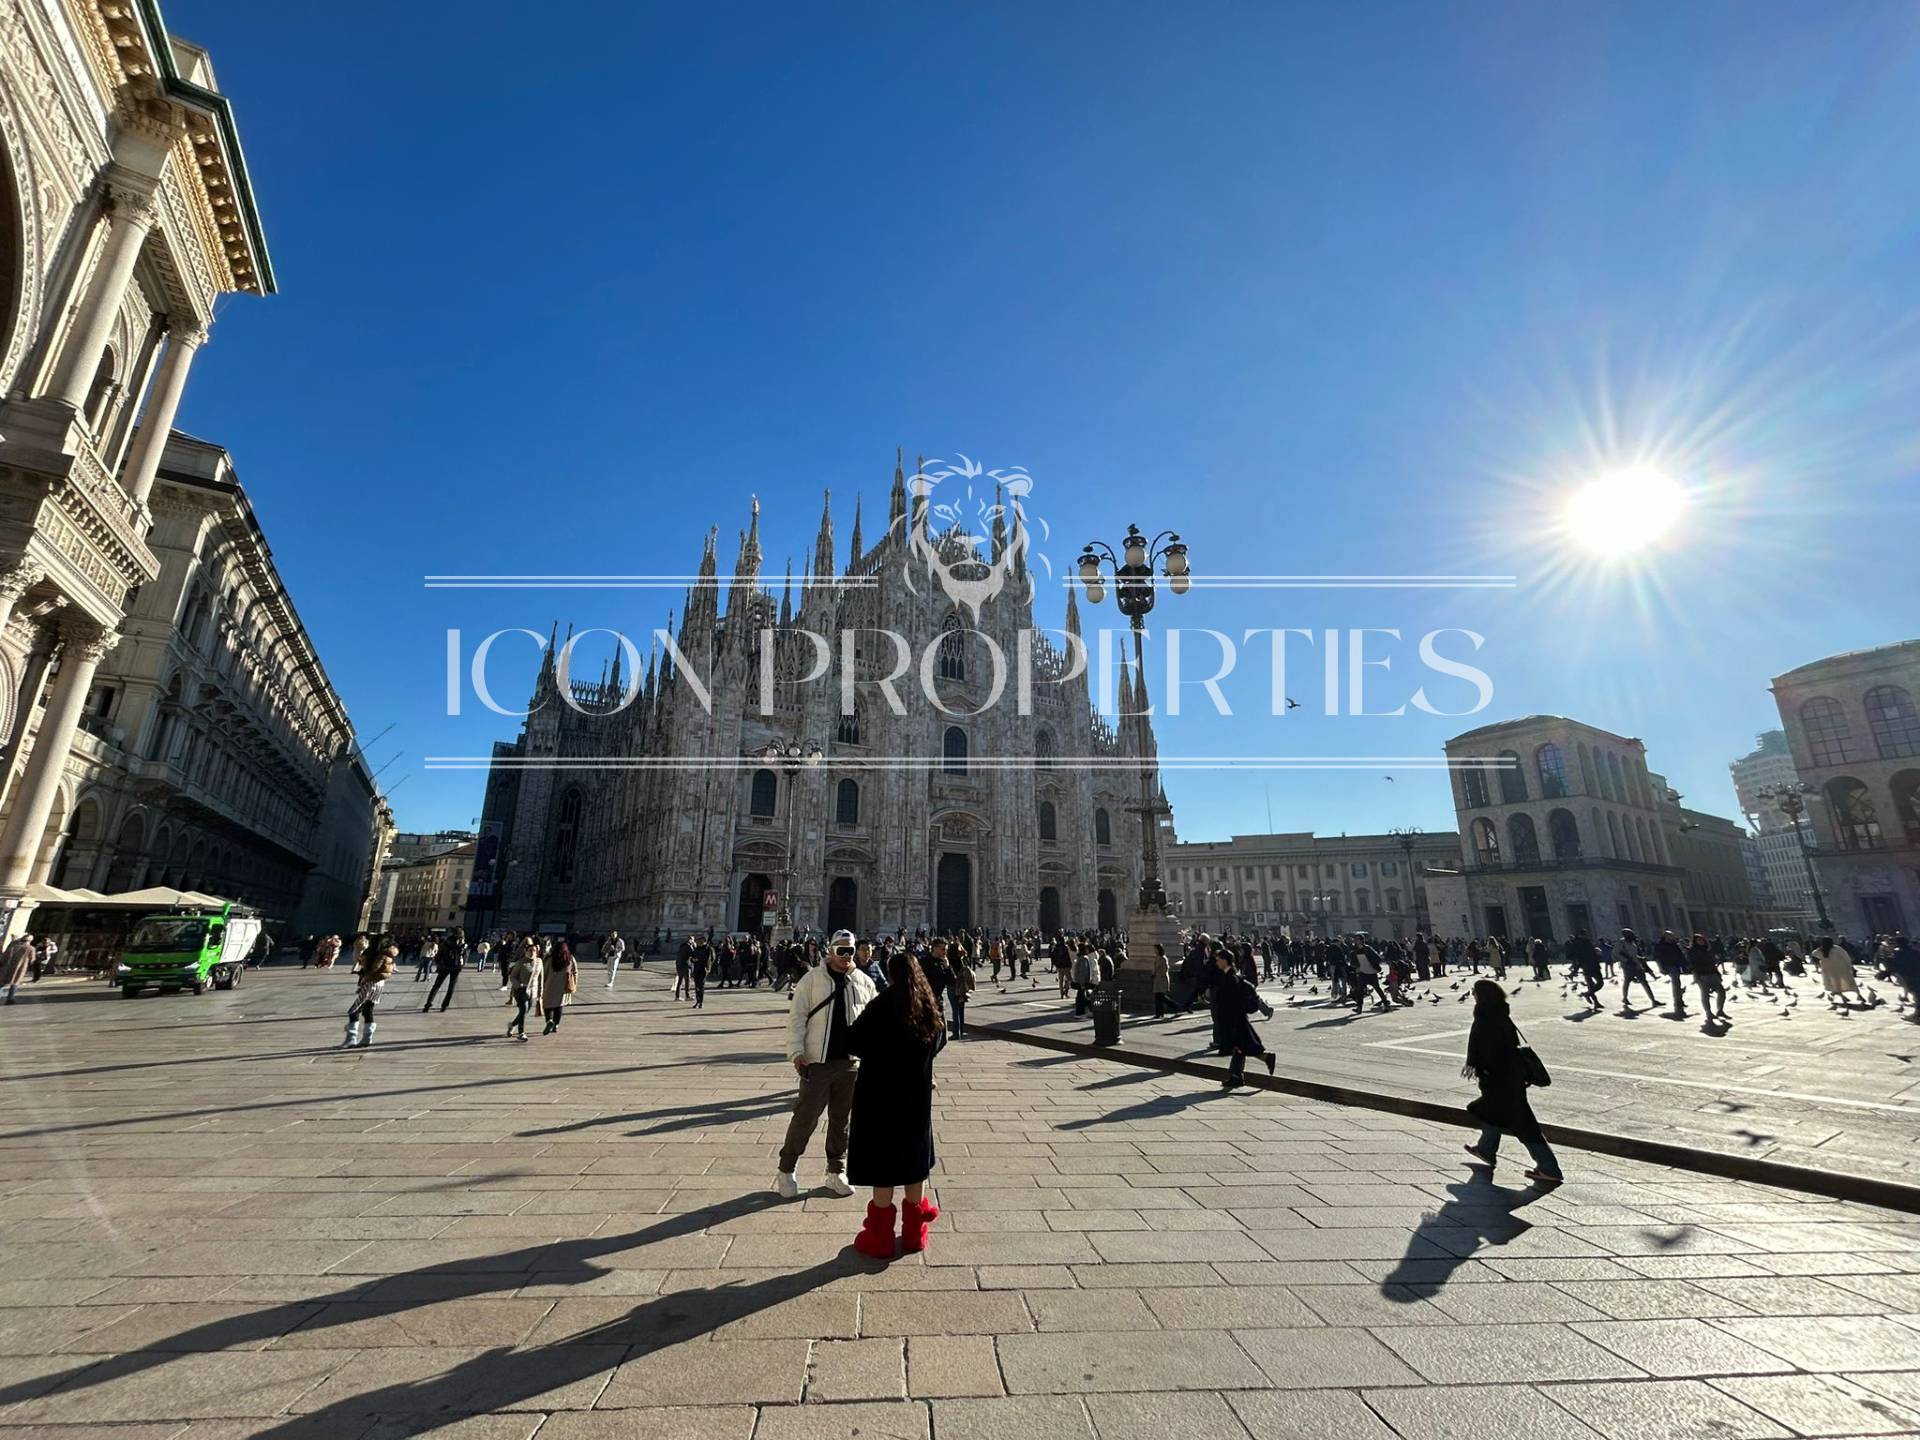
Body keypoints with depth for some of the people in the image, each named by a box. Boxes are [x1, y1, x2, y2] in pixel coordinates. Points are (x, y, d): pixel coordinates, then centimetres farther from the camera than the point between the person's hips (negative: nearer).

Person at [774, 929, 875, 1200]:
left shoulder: (864, 982, 4)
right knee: (805, 1117, 3)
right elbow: (796, 1016, -5)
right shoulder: (812, 978, -5)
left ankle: (836, 1172, 30)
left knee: (841, 1120, 14)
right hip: (817, 1062, -3)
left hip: (850, 1062, 3)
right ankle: (785, 1172, 22)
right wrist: (796, 1051, -13)